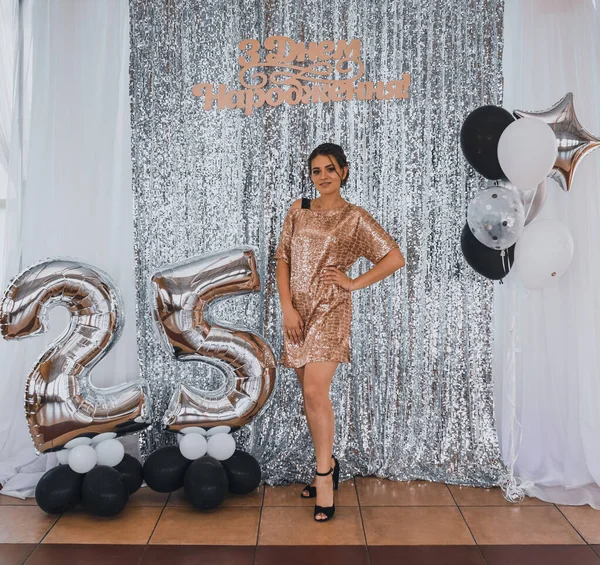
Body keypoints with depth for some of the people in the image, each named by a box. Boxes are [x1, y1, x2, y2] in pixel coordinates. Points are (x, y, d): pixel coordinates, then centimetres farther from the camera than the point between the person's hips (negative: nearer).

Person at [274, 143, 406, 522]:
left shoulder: (355, 217, -2)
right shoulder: (299, 209, 9)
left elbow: (395, 258, -5)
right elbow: (283, 259, 7)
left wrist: (355, 283, -6)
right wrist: (287, 306, -2)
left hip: (331, 310, -4)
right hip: (298, 309, 5)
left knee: (315, 391, -15)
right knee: (310, 393, 10)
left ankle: (324, 474, 1)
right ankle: (328, 465, 26)